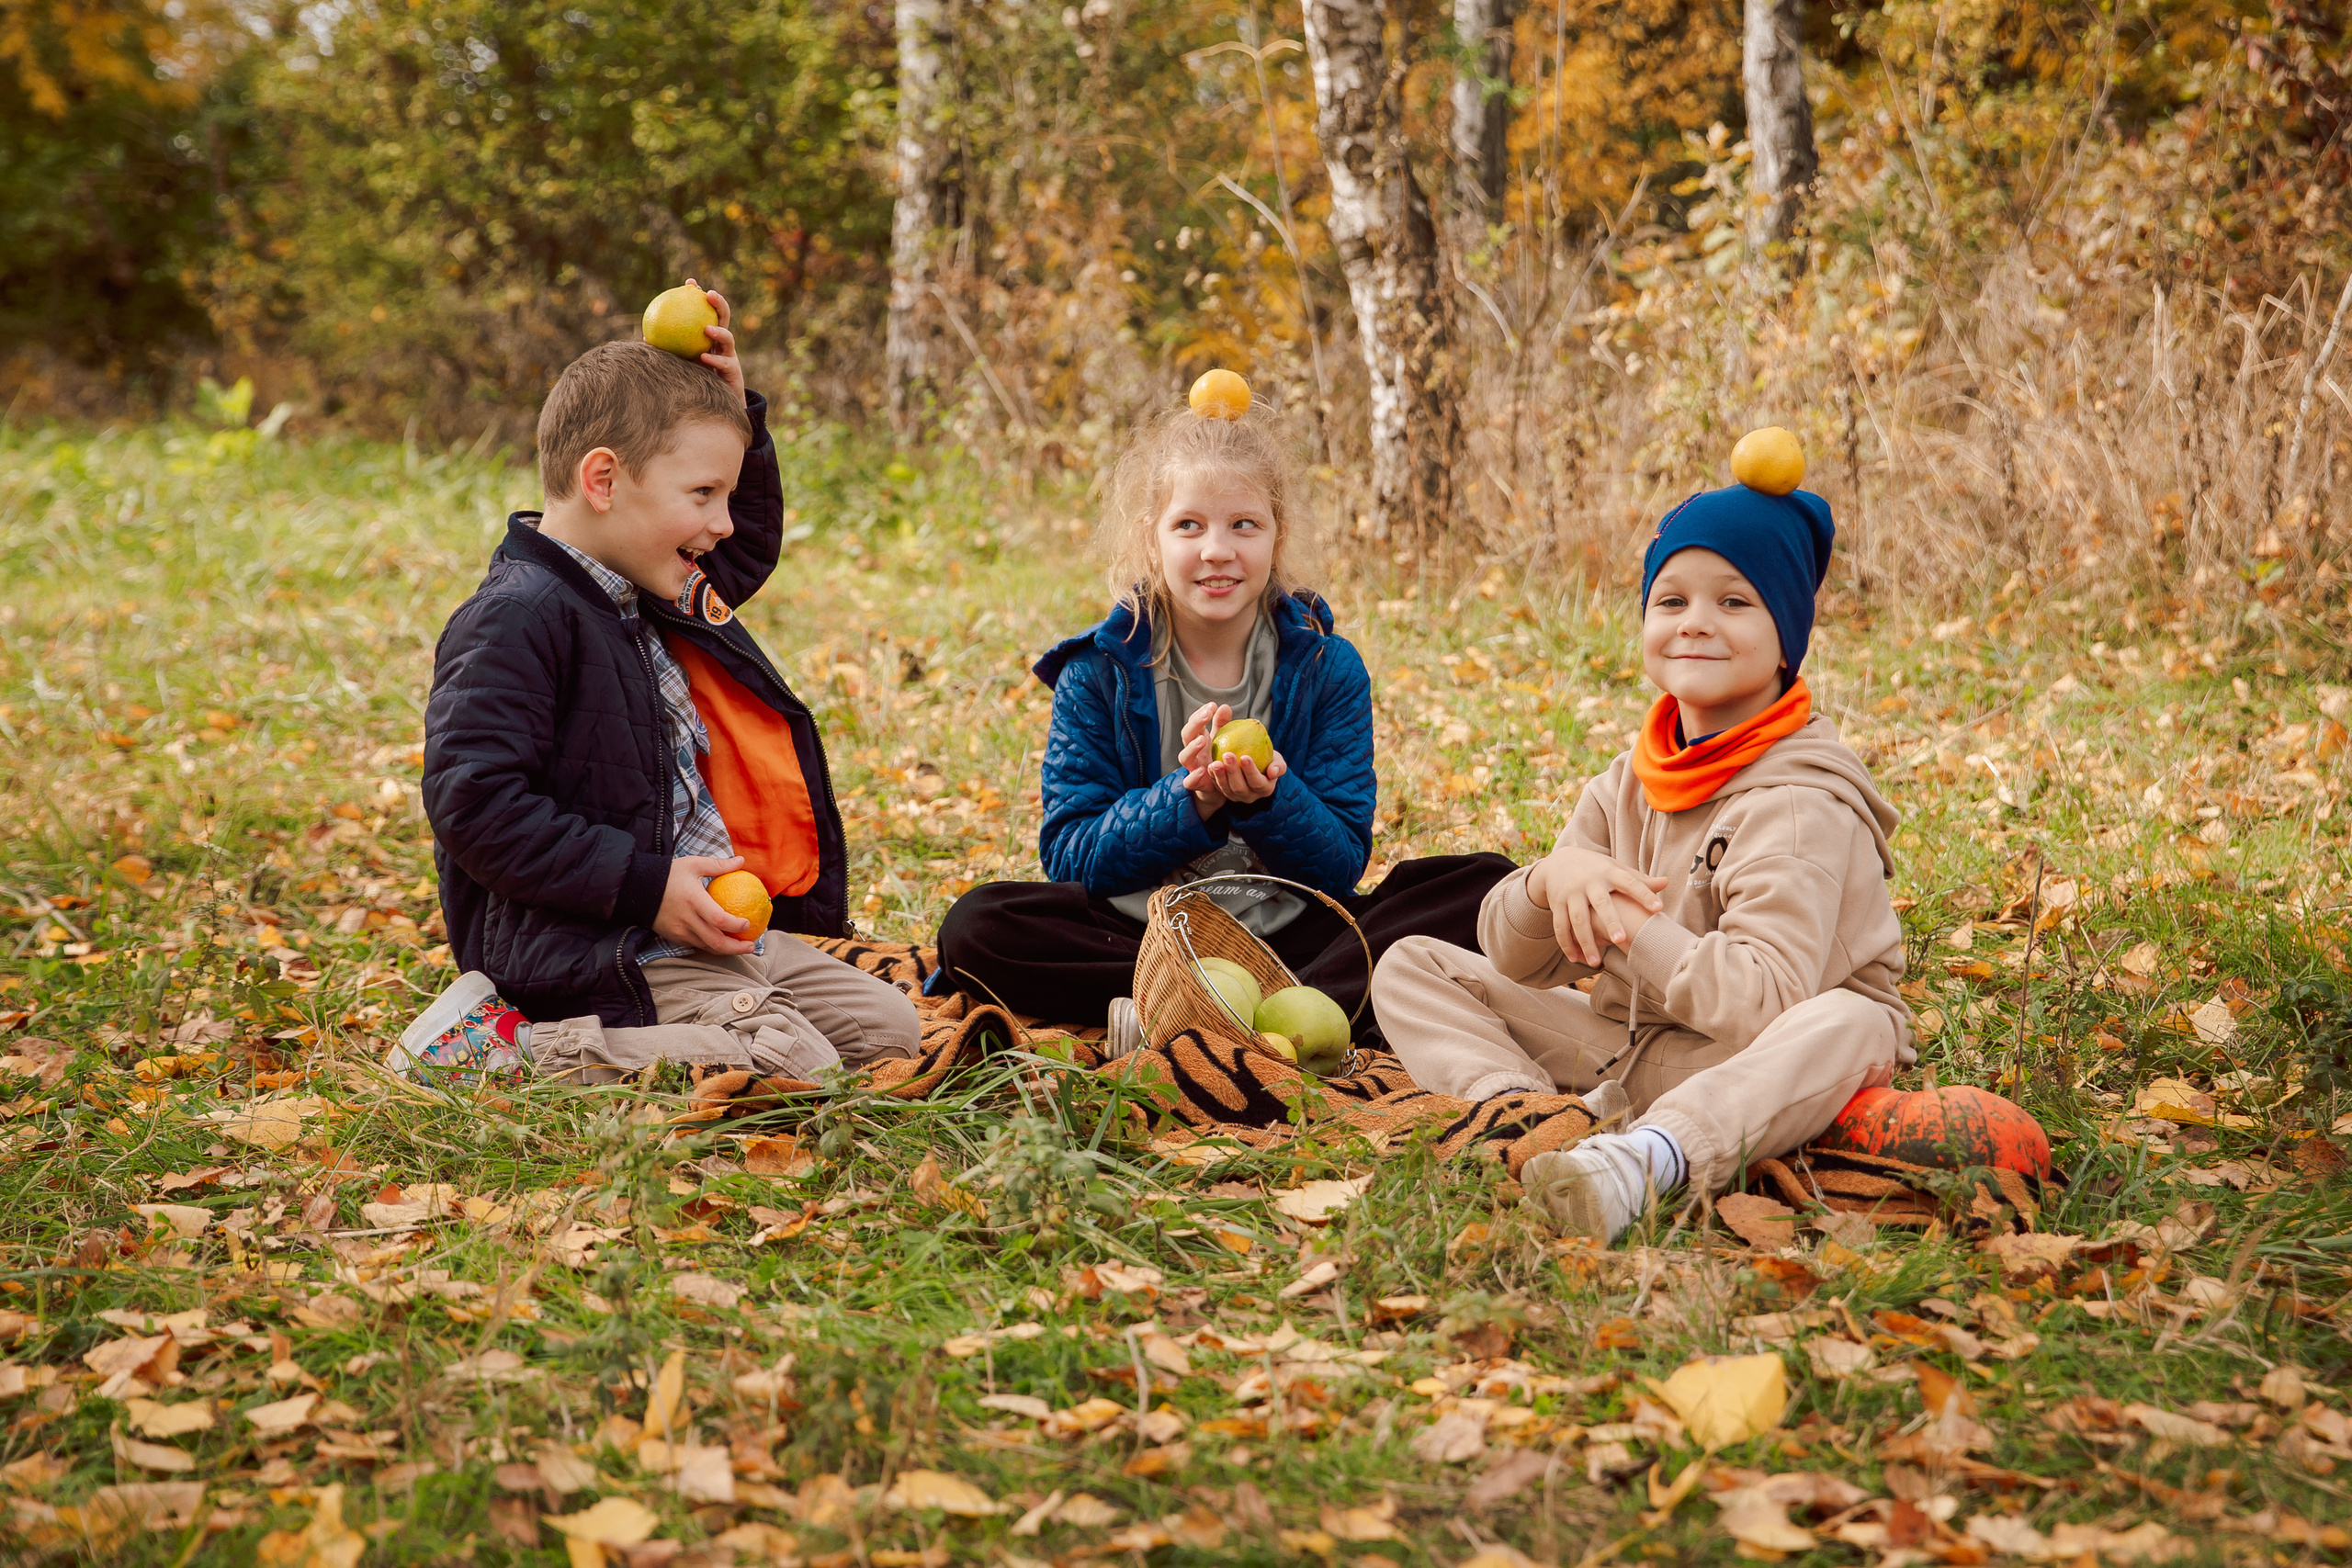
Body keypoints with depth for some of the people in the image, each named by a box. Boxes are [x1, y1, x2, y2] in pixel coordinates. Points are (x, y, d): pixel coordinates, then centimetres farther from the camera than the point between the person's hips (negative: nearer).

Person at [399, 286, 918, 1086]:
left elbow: (749, 548, 34)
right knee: (799, 1069, -23)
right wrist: (646, 886, -22)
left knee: (889, 1026, 9)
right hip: (600, 950, -10)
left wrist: (735, 411, 15)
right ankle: (518, 1044, -12)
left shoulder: (642, 597, 14)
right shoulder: (516, 621, -16)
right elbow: (476, 803, -22)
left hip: (711, 927, 10)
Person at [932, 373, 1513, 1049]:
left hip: (1291, 934, 2)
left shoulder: (1328, 667, 2)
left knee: (1490, 887, -20)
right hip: (1141, 935, -1)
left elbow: (1342, 866, -2)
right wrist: (1189, 800, -22)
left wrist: (1269, 799, -23)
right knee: (976, 925, -28)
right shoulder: (1100, 673, 0)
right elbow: (1068, 858, -6)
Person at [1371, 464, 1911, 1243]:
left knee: (1851, 1027, -38)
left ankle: (1645, 1157, -59)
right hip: (1622, 1046, 7)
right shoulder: (1630, 784, 7)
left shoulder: (1798, 804, -15)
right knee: (1411, 968, 0)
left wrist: (1626, 920, -18)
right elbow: (1518, 964, 5)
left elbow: (1768, 1001, -29)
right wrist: (1551, 879, -18)